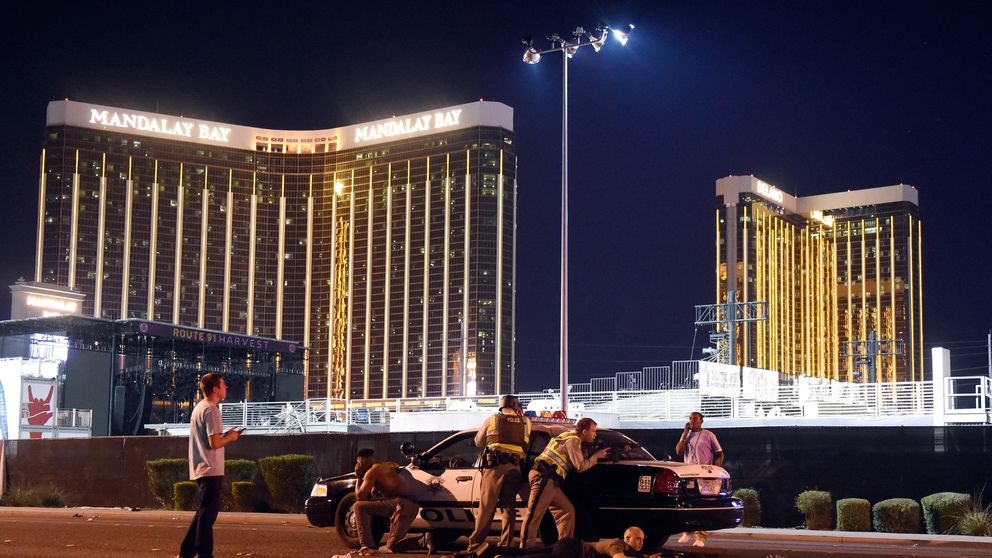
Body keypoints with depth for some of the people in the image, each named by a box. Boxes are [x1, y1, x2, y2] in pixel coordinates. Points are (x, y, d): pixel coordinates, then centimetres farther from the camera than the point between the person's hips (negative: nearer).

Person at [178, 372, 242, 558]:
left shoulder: (199, 408, 16)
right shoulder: (211, 410, -15)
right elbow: (214, 443, -22)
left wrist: (225, 435, 13)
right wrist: (230, 438, -5)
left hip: (201, 469, 10)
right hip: (211, 470, -10)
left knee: (203, 513, 16)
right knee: (208, 514, -5)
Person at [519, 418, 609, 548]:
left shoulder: (573, 438, 22)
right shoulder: (572, 440, -8)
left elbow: (578, 462, 27)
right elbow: (580, 466, -10)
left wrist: (595, 455, 18)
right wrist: (596, 456, 2)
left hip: (551, 481, 10)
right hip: (543, 477, -10)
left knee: (567, 511, 10)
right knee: (534, 513, -11)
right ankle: (527, 546, -13)